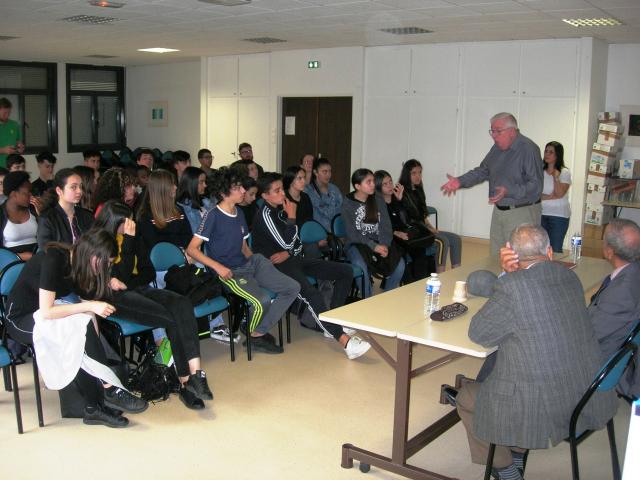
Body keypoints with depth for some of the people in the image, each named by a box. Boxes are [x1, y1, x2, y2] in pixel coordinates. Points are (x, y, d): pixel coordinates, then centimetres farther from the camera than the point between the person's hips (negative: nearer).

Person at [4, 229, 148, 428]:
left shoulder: (78, 264, -2)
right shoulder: (53, 259, -25)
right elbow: (46, 311, -29)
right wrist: (89, 306, -29)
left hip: (44, 317, 7)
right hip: (21, 320, -7)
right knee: (82, 324, -30)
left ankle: (94, 407, -21)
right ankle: (110, 391, -25)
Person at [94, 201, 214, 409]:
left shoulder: (134, 239, 12)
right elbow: (123, 276, -15)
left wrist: (127, 283, -5)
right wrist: (127, 241, -18)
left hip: (139, 290, 5)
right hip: (117, 298, -5)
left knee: (182, 303, -27)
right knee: (173, 320, -27)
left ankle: (194, 373, -37)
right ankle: (186, 380, -17)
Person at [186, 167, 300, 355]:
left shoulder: (239, 213, 13)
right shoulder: (213, 216, -10)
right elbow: (192, 249, -14)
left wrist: (257, 262, 9)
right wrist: (218, 267, -21)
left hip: (249, 263, 8)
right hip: (231, 273, -8)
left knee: (293, 288, -4)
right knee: (262, 300, -32)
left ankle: (259, 332, 0)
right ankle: (252, 333, 1)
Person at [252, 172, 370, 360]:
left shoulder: (282, 209, 13)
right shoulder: (265, 215, -11)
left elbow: (296, 242, 14)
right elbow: (286, 242, -19)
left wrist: (288, 253, -8)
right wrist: (292, 217, -7)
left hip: (291, 259, 9)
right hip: (275, 266, -9)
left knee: (345, 271, -1)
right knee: (311, 294, -35)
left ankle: (332, 322, -2)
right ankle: (344, 340, -43)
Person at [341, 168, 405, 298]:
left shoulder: (378, 200, 8)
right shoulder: (348, 204, -4)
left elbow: (386, 225, 1)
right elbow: (352, 234, -11)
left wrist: (384, 245, -18)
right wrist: (373, 246, -22)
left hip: (379, 243, 4)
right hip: (356, 244, -4)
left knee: (399, 264, -21)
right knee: (362, 267, -35)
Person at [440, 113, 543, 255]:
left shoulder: (529, 149, -17)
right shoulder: (497, 148, 9)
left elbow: (535, 186, -22)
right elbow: (483, 171, 19)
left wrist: (509, 191, -34)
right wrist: (460, 181, 5)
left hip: (521, 213, -8)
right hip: (499, 211, 8)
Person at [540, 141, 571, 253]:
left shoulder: (564, 172, -2)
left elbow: (559, 194, -12)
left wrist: (555, 176, -17)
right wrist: (551, 197, -12)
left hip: (559, 216, -2)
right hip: (541, 214, 2)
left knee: (555, 250, -2)